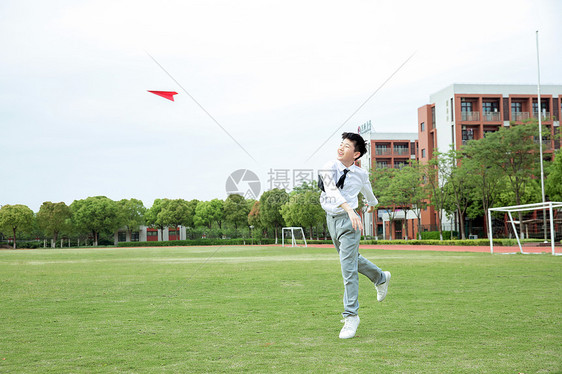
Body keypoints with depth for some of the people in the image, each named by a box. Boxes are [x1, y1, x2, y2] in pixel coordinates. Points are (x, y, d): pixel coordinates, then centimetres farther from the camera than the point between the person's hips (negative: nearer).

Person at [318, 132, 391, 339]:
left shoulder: (361, 174, -3)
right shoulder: (329, 168, -8)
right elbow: (333, 191, -26)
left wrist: (372, 203, 42)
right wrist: (350, 210, -42)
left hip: (349, 221, -3)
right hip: (331, 218, 3)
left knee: (348, 267, -10)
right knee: (351, 259, 21)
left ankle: (351, 315, -5)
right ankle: (381, 278, 47)